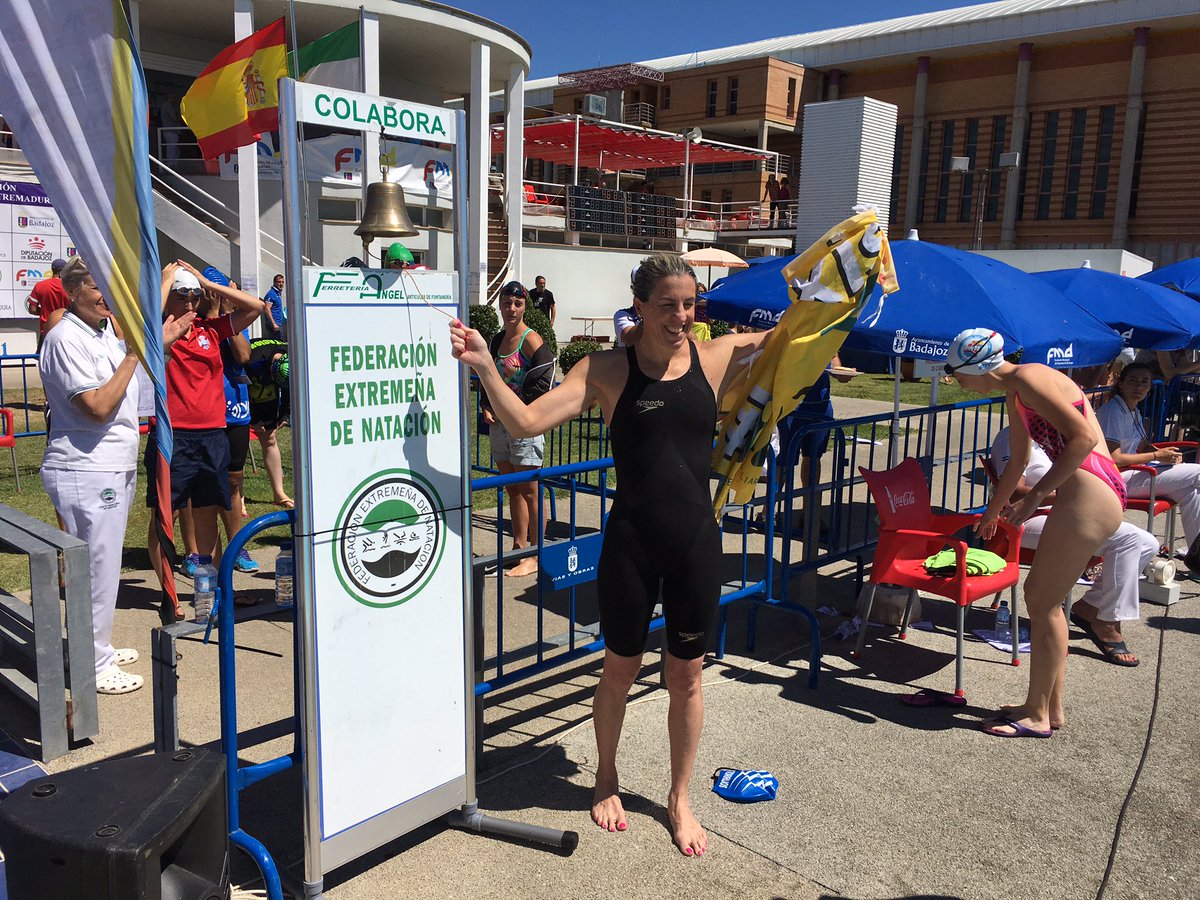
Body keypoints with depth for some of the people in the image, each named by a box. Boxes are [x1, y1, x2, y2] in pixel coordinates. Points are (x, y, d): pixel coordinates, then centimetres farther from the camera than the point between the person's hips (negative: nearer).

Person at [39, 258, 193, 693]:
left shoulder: (105, 331, 12)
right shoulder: (67, 338, -17)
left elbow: (127, 387, 26)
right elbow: (98, 406, -23)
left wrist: (160, 343, 16)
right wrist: (134, 354, -18)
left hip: (113, 469, 10)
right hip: (86, 473, -10)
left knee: (104, 566, 19)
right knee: (96, 569, -2)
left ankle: (99, 648, 32)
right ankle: (93, 666, 10)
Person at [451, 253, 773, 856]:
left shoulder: (716, 358, -1)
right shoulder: (607, 371, -8)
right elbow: (525, 423, -16)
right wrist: (484, 367, -29)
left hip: (697, 539, 2)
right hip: (631, 541, -2)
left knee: (686, 675, 14)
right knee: (620, 669, 16)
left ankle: (679, 798, 36)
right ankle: (606, 779, 43)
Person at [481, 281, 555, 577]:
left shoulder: (531, 341, -9)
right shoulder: (496, 340, 14)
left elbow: (542, 382, -15)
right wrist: (488, 407, 5)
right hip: (500, 423, 8)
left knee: (528, 491, -4)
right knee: (512, 489, 14)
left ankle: (536, 556, 3)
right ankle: (519, 547, 24)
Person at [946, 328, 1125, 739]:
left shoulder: (1028, 378, -12)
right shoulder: (1015, 394, 18)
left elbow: (1084, 436, -22)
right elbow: (1018, 462, 30)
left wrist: (1035, 496, -20)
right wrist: (993, 512, 41)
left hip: (1090, 496, -10)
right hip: (1080, 495, 10)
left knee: (1043, 602, -2)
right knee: (1039, 595, 16)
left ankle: (1037, 715, 11)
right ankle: (1050, 705, 27)